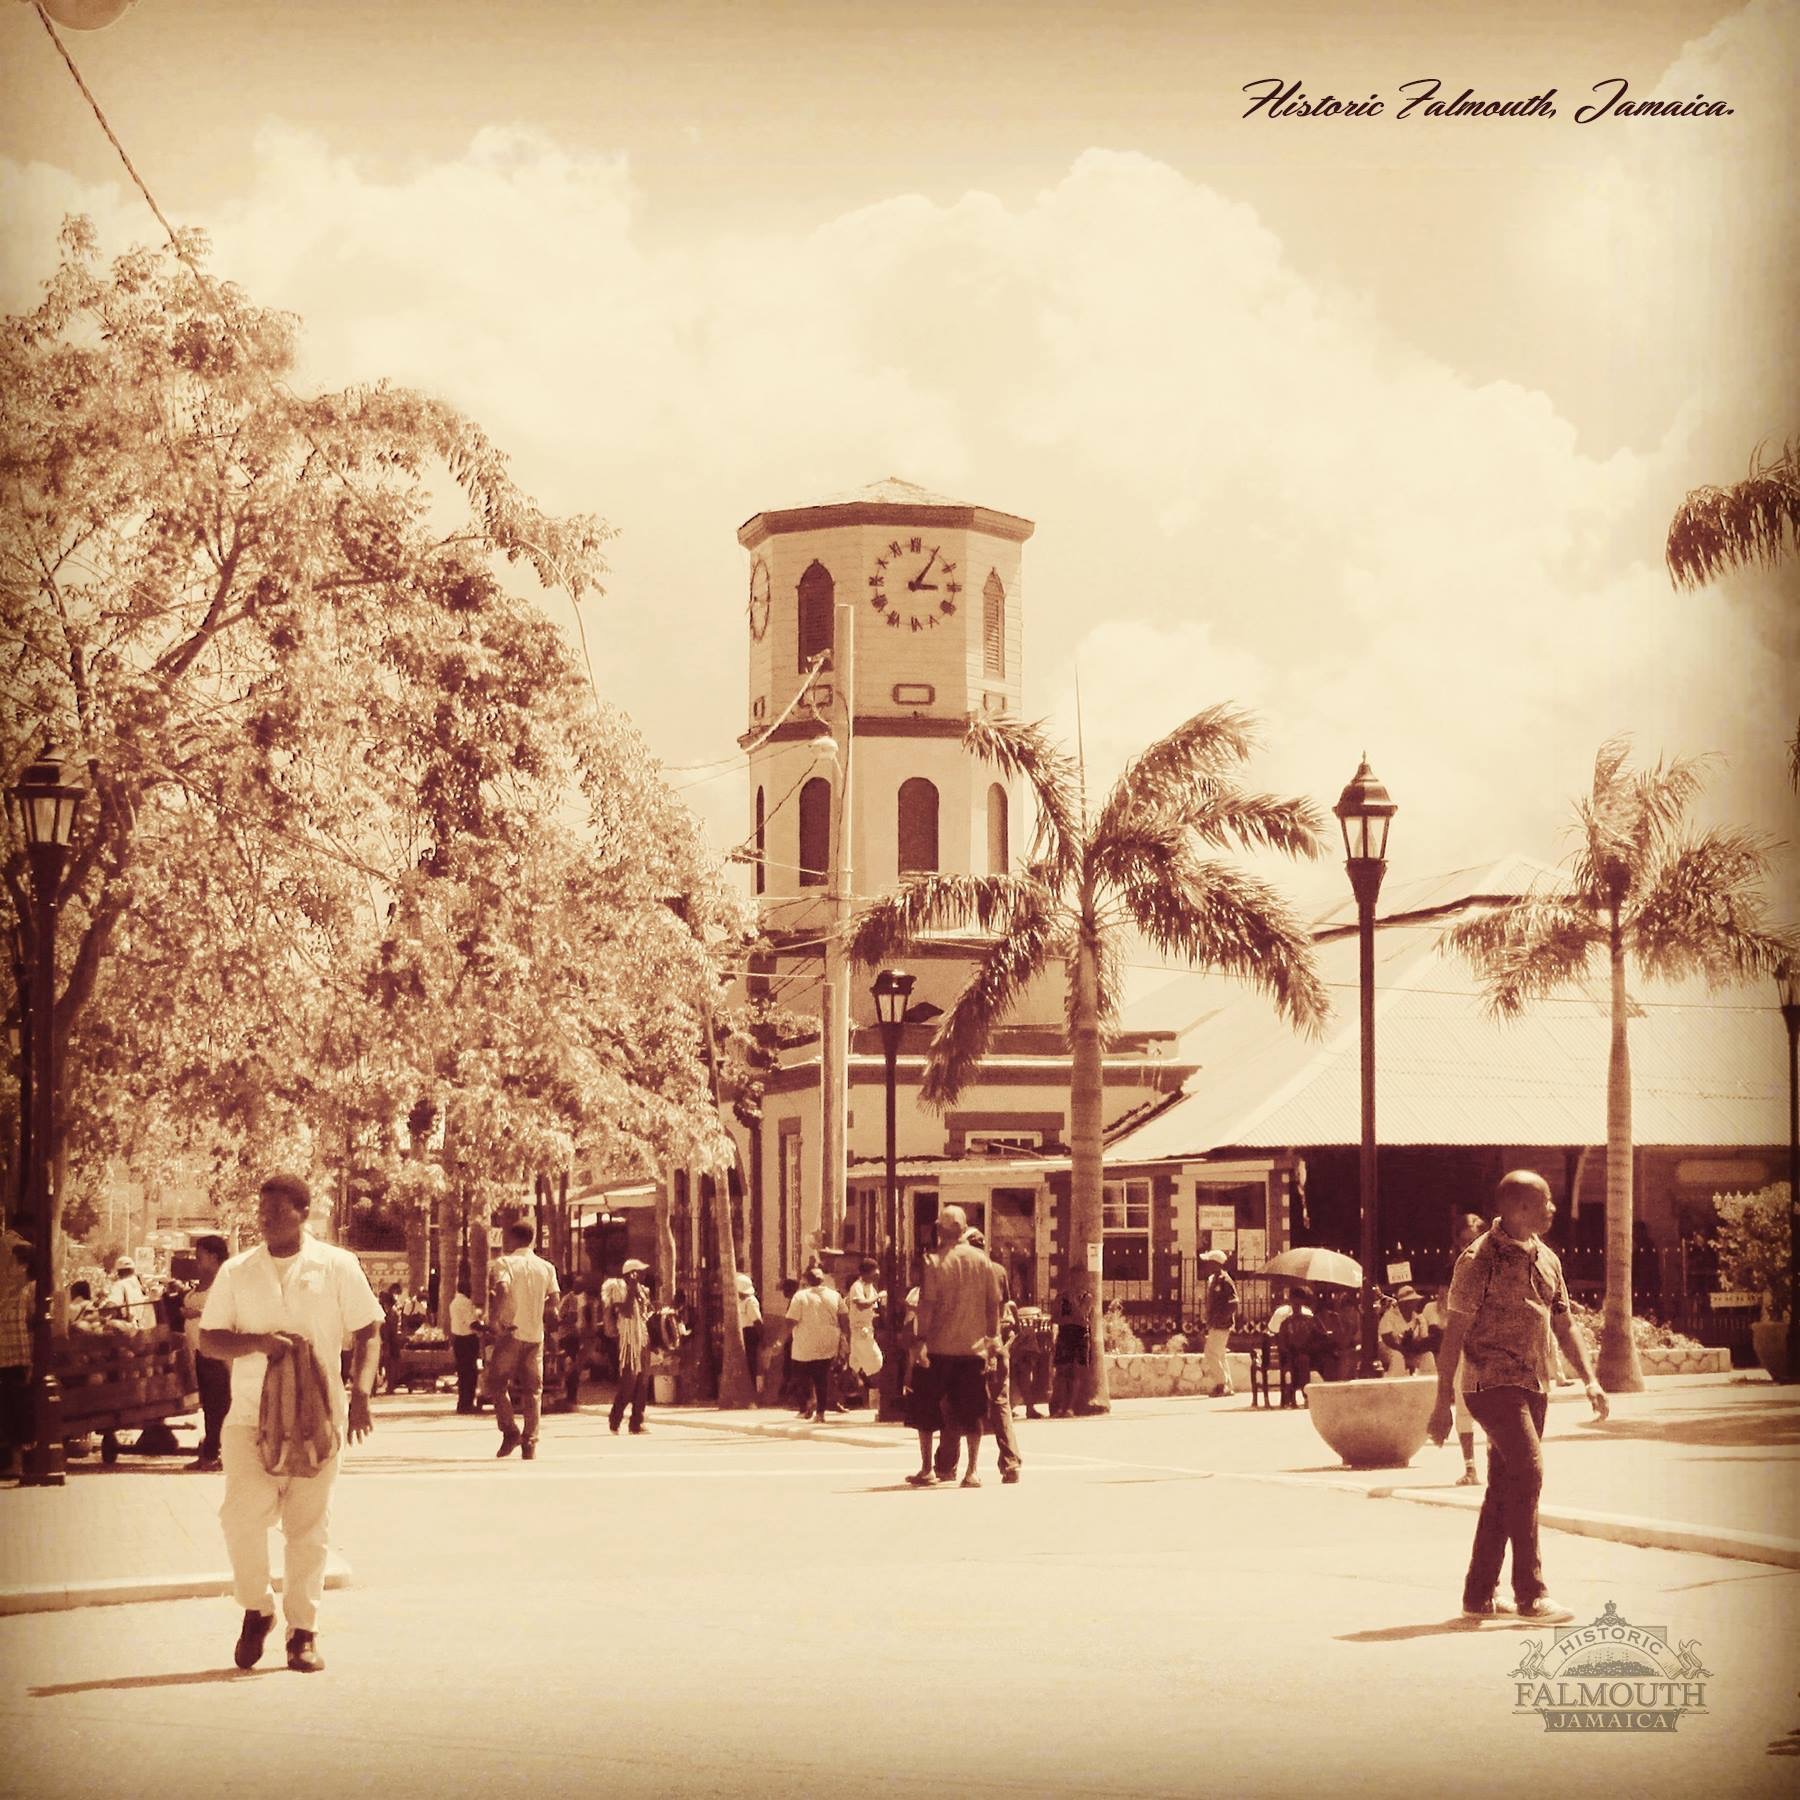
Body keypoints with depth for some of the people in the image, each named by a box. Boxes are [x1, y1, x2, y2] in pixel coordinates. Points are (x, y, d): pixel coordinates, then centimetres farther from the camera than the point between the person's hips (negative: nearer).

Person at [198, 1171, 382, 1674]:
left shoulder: (337, 1267, 4)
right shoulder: (236, 1272, 7)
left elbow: (368, 1332, 5)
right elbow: (208, 1339, 6)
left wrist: (360, 1393, -9)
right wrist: (259, 1342, -13)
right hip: (249, 1416, 1)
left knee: (308, 1527, 3)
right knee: (242, 1515, -12)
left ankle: (303, 1631, 12)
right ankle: (256, 1609, 10)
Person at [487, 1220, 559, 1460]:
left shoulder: (505, 1263, -4)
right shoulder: (546, 1268, 7)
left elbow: (502, 1290, -22)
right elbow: (554, 1300, 3)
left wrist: (495, 1316, -14)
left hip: (511, 1332, -3)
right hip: (535, 1334, 3)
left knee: (497, 1384, 9)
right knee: (533, 1390, 6)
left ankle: (510, 1431, -5)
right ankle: (529, 1444, 1)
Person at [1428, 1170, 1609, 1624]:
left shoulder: (1546, 1260, 13)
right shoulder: (1479, 1260, -9)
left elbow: (1563, 1325, 20)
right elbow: (1455, 1333, -9)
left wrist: (1589, 1379, 8)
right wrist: (1443, 1403, -12)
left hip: (1534, 1386, 8)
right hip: (1494, 1383, -8)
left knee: (1505, 1487, 9)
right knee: (1528, 1472, -18)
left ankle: (1479, 1595, 16)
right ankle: (1530, 1595, -17)